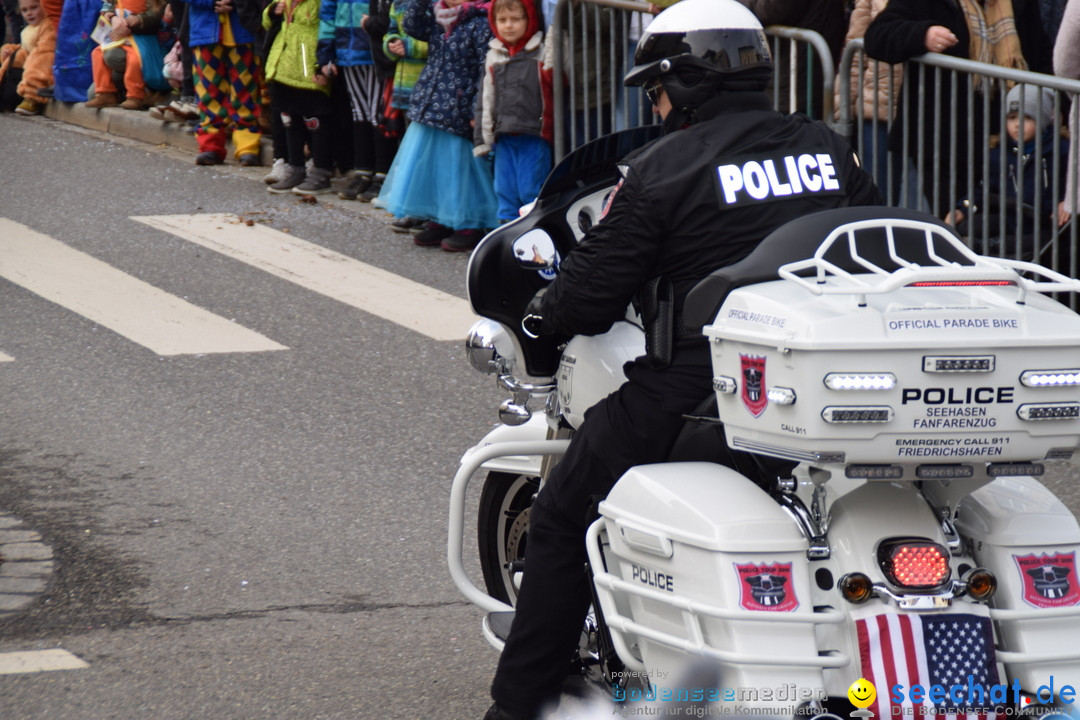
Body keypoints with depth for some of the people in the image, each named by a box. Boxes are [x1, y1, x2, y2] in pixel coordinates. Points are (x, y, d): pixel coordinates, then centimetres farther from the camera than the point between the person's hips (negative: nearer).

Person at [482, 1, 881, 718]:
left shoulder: (659, 170, -7)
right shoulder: (830, 149, 7)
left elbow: (589, 296, -5)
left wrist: (543, 311, 17)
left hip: (697, 391, -5)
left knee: (563, 522, 12)